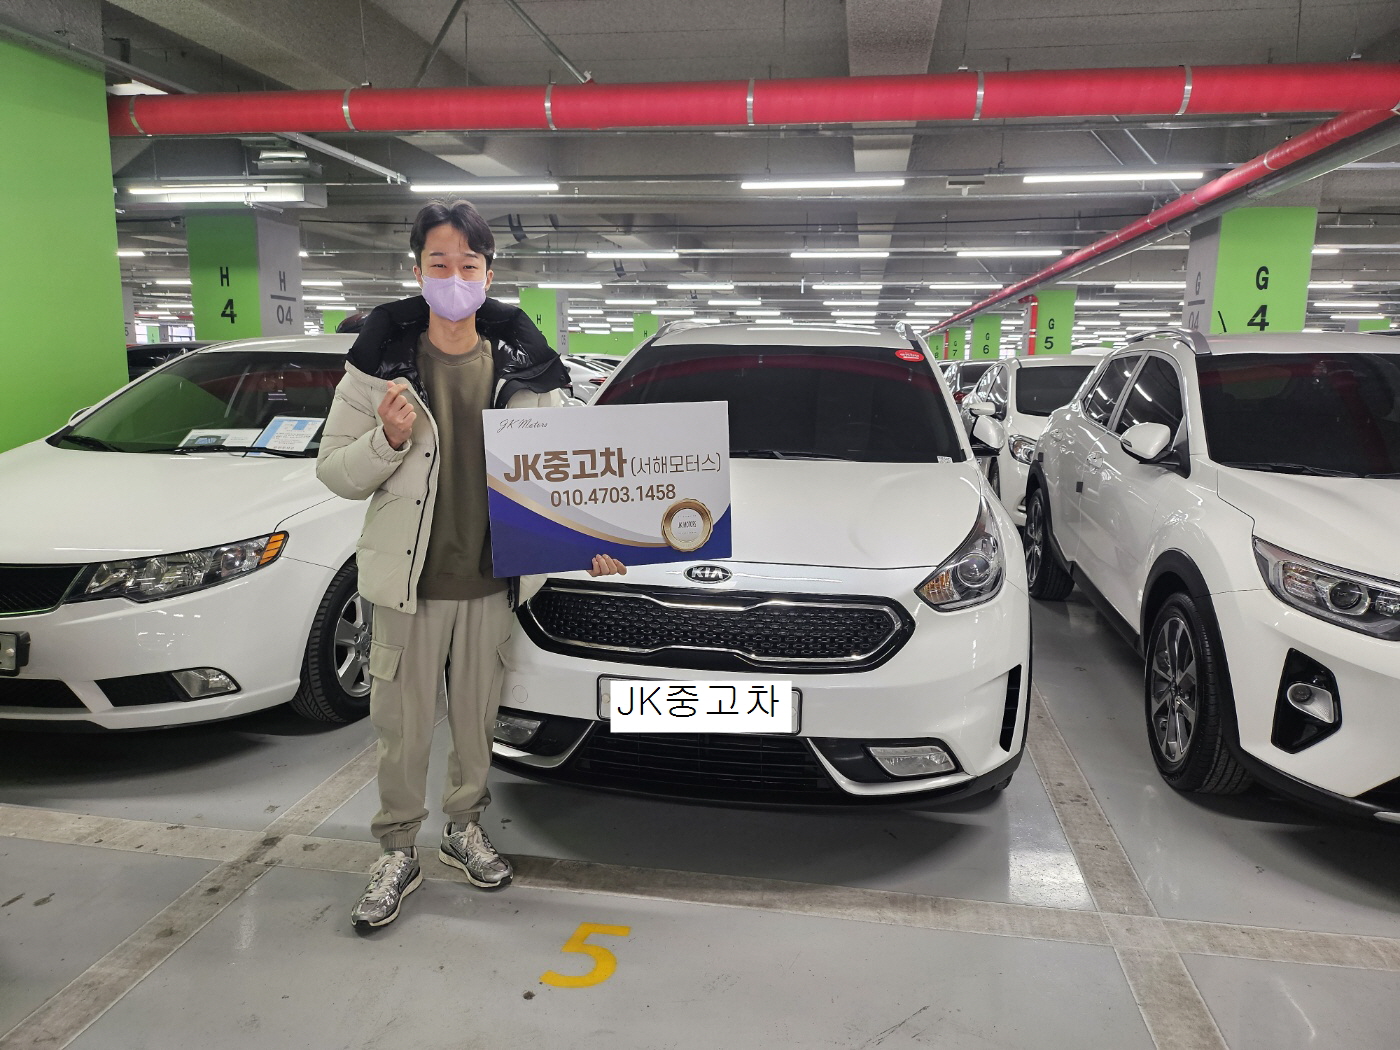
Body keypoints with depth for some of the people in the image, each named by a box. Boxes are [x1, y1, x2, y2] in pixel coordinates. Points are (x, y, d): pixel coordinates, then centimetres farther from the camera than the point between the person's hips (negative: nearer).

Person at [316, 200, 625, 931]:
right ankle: (398, 854, 30)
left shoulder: (523, 366, -1)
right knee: (403, 726, 9)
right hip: (408, 579, -2)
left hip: (490, 579, 2)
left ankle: (464, 828, 40)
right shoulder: (383, 358, -7)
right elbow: (334, 472, -4)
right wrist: (387, 439, -23)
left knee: (477, 716, 17)